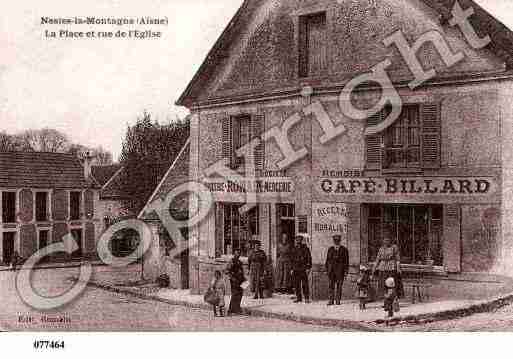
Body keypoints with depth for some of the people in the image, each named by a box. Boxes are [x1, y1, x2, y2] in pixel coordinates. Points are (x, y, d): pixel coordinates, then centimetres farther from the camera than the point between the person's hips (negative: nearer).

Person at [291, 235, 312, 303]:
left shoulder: (305, 248, -1)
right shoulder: (294, 249, 14)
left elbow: (309, 258, -2)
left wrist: (308, 268, -9)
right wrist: (292, 269, 15)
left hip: (303, 269, -5)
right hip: (295, 269, 5)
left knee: (305, 284, -6)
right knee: (297, 284, 5)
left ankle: (307, 298, -1)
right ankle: (298, 298, 12)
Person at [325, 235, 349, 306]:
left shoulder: (344, 249, 6)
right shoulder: (330, 249, 14)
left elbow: (346, 261, 4)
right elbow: (327, 260, 14)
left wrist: (346, 271, -3)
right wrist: (327, 270, 7)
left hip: (340, 270, -2)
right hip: (331, 269, 2)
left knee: (339, 286, -3)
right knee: (331, 285, -1)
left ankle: (338, 300, 2)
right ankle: (331, 300, 0)